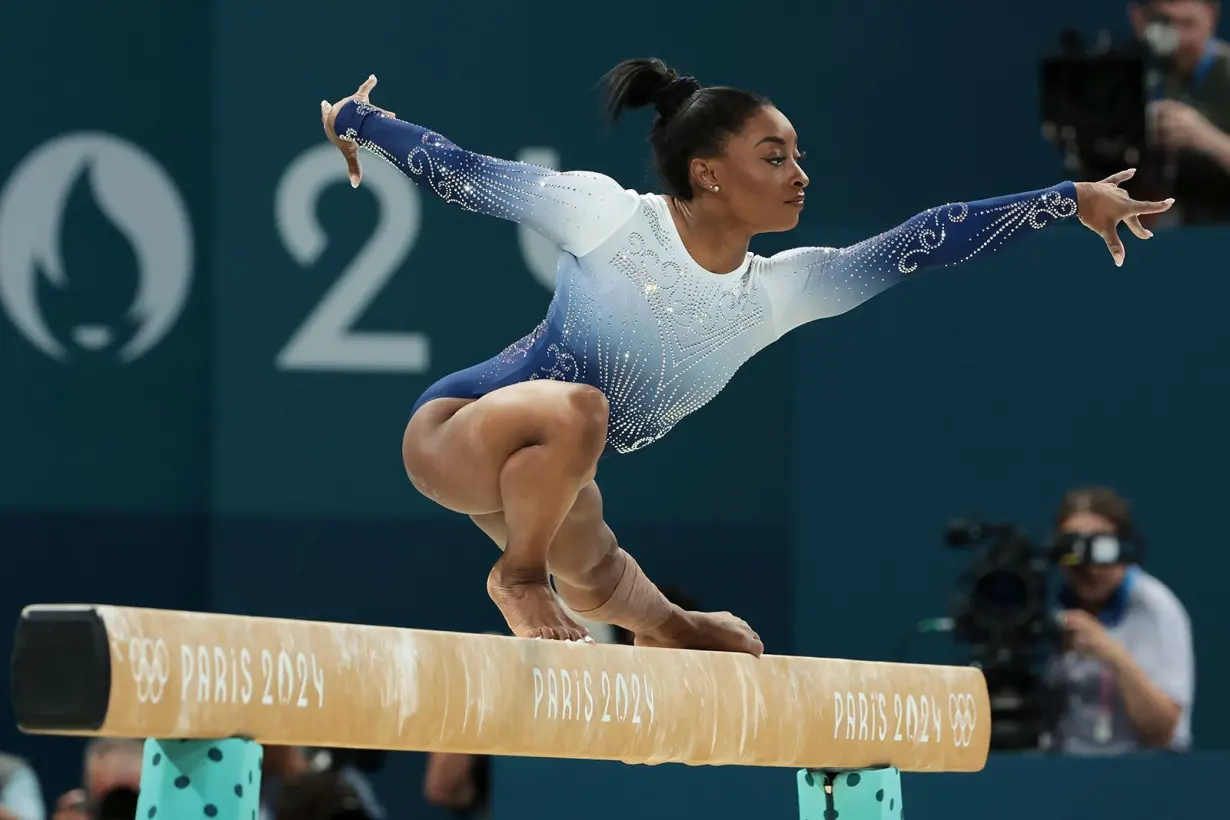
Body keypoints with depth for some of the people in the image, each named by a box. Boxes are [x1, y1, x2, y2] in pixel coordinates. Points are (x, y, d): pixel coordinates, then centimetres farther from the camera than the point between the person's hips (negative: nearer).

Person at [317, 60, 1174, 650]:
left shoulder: (781, 291, -3)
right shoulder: (608, 214, -18)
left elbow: (923, 241, -6)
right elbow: (469, 176, -7)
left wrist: (1073, 198, -7)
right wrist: (354, 121, 0)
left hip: (546, 480, 7)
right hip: (454, 430, -7)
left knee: (726, 647, 8)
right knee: (573, 408, -42)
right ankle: (520, 577, -16)